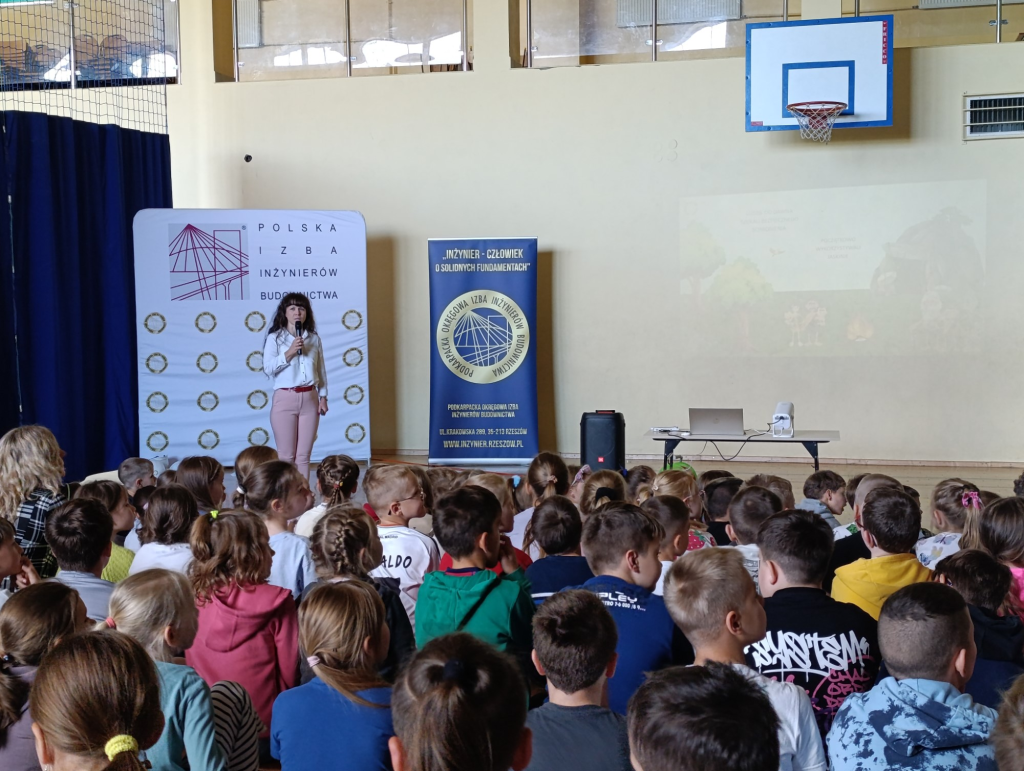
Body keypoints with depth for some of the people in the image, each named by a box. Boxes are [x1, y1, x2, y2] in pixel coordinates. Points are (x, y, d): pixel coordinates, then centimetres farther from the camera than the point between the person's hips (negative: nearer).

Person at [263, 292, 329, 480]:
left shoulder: (314, 338, 8)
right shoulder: (275, 338, -1)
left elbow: (321, 369, 13)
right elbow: (268, 368, -11)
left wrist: (323, 397, 8)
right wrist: (289, 353, -19)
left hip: (309, 399, 3)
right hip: (285, 399, -3)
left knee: (304, 455, 7)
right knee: (286, 456, 0)